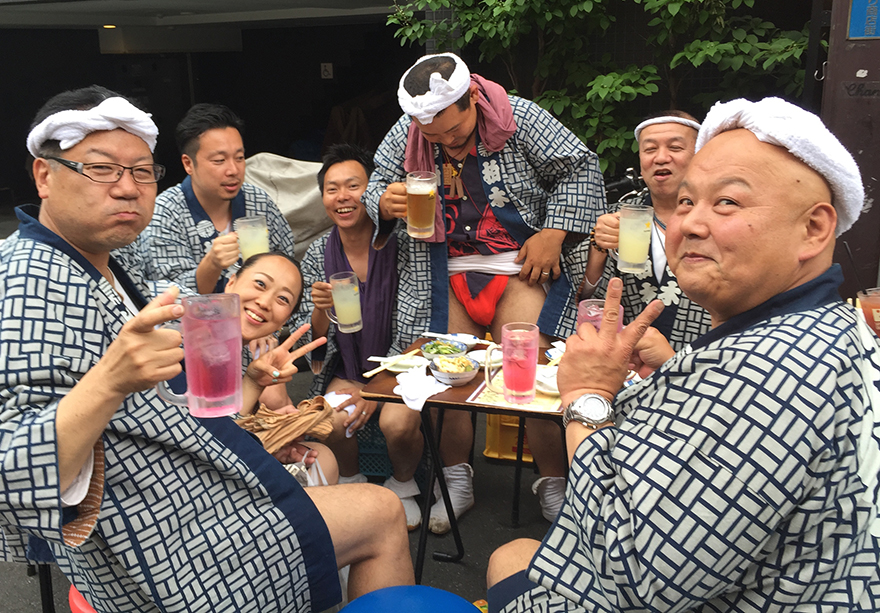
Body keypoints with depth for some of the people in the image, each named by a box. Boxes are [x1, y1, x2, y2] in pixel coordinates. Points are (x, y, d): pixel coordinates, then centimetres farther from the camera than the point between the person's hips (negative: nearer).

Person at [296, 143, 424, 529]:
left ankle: (402, 486, 6)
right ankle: (350, 482, 9)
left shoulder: (401, 245, -12)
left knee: (397, 422, -30)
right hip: (345, 370, 2)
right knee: (333, 422, -26)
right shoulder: (317, 255, -2)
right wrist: (320, 311, -21)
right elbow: (314, 341, 2)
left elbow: (411, 333, -11)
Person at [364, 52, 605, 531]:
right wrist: (385, 203, -12)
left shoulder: (519, 119, -7)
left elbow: (579, 169, -2)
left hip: (522, 265, -3)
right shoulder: (405, 133, 2)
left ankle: (555, 486, 6)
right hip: (446, 271, 4)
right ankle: (457, 482, 20)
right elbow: (376, 187, 13)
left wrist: (553, 233, -10)